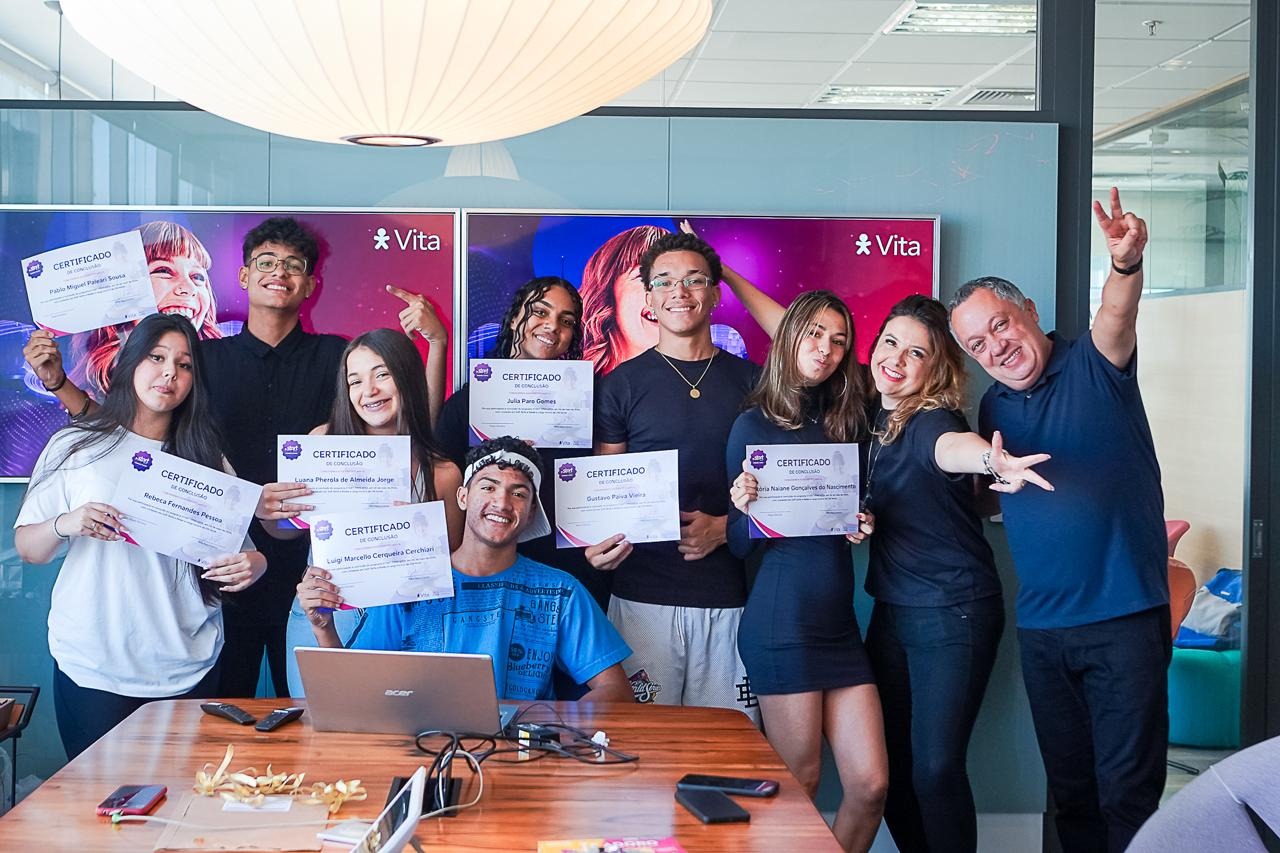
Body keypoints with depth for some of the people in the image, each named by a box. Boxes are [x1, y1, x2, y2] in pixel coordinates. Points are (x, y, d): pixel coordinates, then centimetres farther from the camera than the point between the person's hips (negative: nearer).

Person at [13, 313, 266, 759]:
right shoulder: (75, 447, 2)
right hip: (94, 670, -1)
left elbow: (239, 551, 9)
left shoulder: (207, 460, 8)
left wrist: (252, 565, -13)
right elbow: (27, 547, 3)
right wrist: (63, 525, -17)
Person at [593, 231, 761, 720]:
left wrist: (724, 527, -6)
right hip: (643, 595, -1)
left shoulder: (752, 382, 9)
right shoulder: (622, 384, 6)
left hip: (730, 595, 1)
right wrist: (598, 542, -14)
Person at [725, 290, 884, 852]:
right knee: (797, 789, 2)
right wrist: (743, 510, -20)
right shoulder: (754, 424, -2)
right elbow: (739, 546, 0)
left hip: (839, 621, 5)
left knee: (870, 785, 2)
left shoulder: (845, 420, 11)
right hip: (781, 621, -5)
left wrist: (863, 526, 0)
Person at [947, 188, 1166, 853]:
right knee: (1069, 789, 14)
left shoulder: (1095, 368, -4)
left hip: (1125, 618, -5)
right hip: (1041, 628, 5)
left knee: (1129, 792, -1)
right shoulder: (993, 408, 11)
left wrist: (1126, 265, -46)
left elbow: (1116, 316, -27)